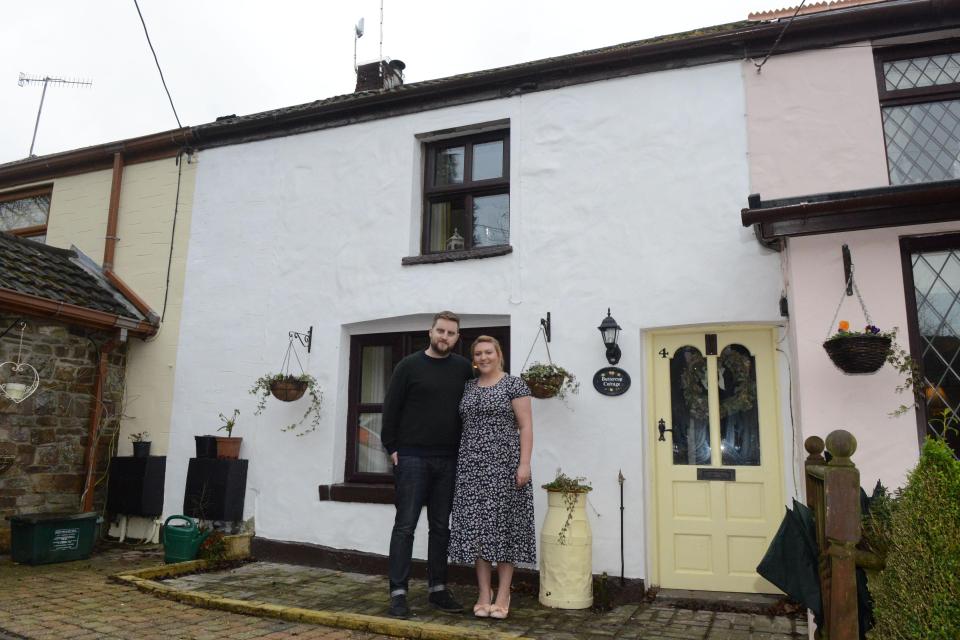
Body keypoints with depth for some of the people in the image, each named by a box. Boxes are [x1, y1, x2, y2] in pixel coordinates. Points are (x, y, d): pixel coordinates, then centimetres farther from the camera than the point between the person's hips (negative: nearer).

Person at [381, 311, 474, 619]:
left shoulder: (463, 368, 7)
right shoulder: (409, 365, -1)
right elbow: (391, 409, -1)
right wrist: (392, 448, -5)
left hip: (449, 461, 3)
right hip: (412, 458, -3)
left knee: (441, 527, 10)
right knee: (405, 525, 1)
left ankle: (438, 589, 21)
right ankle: (398, 592, 8)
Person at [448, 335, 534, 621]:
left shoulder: (514, 384, -1)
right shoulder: (467, 388, 13)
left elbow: (526, 427, -5)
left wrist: (524, 463, -13)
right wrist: (459, 463, 9)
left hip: (504, 463, -4)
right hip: (472, 465, 4)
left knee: (503, 525, 0)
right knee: (477, 527, 3)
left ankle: (503, 595, 10)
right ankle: (484, 594, 12)